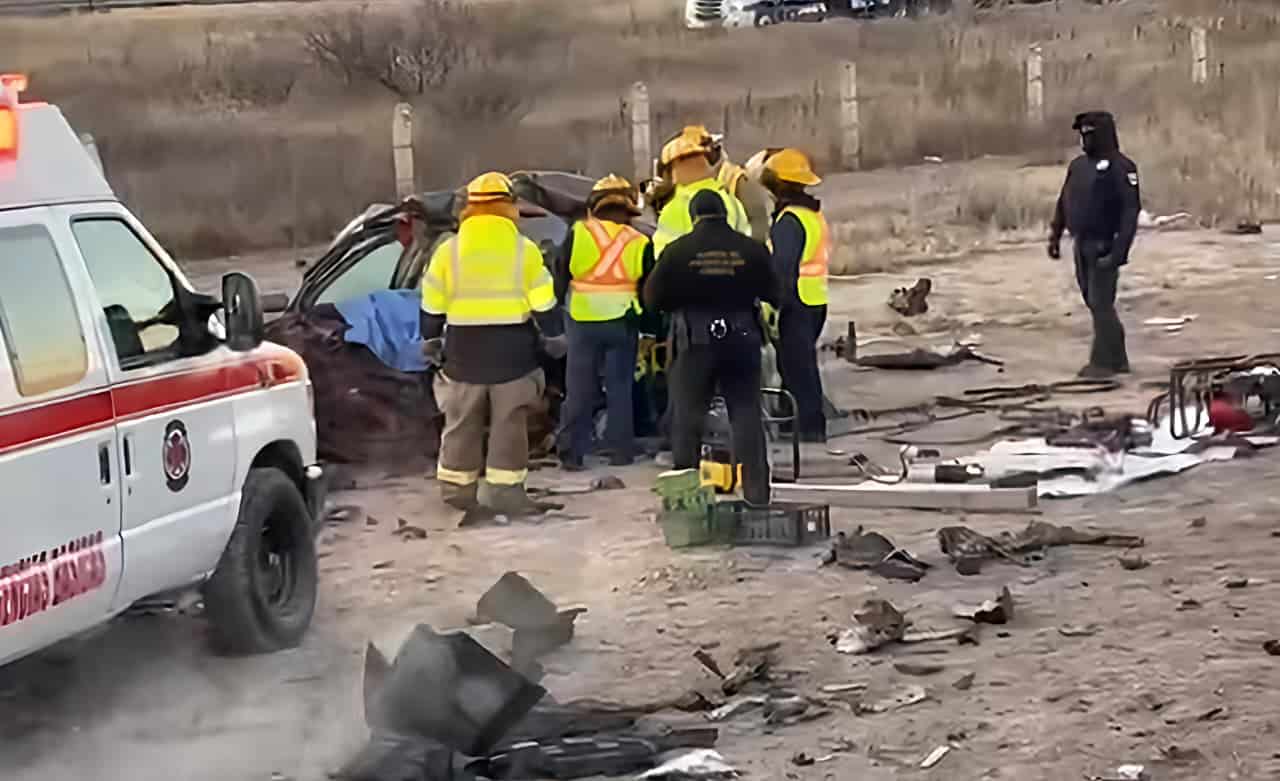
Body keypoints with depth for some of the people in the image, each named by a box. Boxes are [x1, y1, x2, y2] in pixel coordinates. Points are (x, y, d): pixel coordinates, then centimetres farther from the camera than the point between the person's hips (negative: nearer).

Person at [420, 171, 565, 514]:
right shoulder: (524, 250, -3)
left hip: (464, 354, 2)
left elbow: (432, 305, 5)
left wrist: (431, 339, 17)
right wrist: (553, 337, 10)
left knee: (462, 424, 11)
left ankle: (457, 487, 16)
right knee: (509, 423, 3)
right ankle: (505, 489, 0)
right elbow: (544, 304, -2)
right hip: (512, 354, -2)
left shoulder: (448, 251, 1)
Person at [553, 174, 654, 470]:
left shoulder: (578, 234, -4)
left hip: (582, 321, 0)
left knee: (579, 389, 6)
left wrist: (563, 301, 19)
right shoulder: (639, 243, -2)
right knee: (620, 388, 9)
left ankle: (571, 453, 6)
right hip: (622, 322, 0)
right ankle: (620, 451, 10)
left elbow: (560, 277, 2)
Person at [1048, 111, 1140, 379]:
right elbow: (1063, 203, 20)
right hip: (1082, 245, 8)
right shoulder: (1078, 165, 13)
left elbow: (1131, 211, -16)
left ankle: (1103, 361, 0)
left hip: (1103, 246, -8)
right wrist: (1055, 236, 14)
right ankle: (1116, 358, 22)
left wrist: (1119, 251, -22)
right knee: (1095, 303, 13)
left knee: (1101, 304, -7)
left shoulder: (1120, 167, -11)